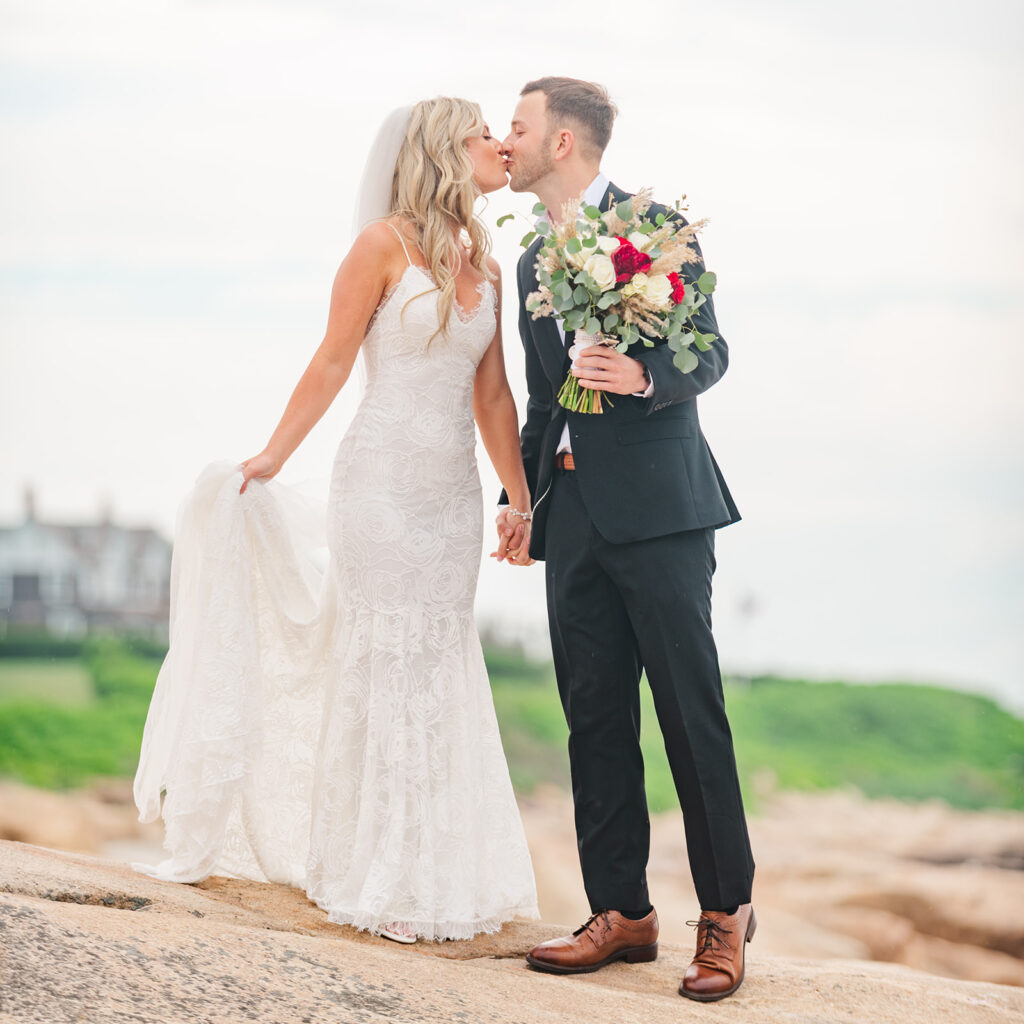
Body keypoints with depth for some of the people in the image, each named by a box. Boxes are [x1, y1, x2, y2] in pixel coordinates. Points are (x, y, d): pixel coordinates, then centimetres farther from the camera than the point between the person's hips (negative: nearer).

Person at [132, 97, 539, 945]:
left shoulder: (484, 267, 11)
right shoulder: (385, 245, -7)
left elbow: (492, 396, 13)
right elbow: (331, 365, -3)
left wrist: (524, 502, 11)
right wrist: (271, 459, 0)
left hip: (454, 493, 6)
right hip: (383, 483, -6)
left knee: (441, 675, 8)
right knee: (384, 668, -2)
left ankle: (437, 876, 17)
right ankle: (379, 884, 8)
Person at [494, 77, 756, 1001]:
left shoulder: (654, 225, -2)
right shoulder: (533, 258, 20)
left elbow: (709, 351, -7)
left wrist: (645, 375, -25)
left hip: (656, 506, -7)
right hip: (574, 516, 7)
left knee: (692, 713, -5)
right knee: (595, 721, 6)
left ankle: (725, 913, 4)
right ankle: (622, 913, 13)